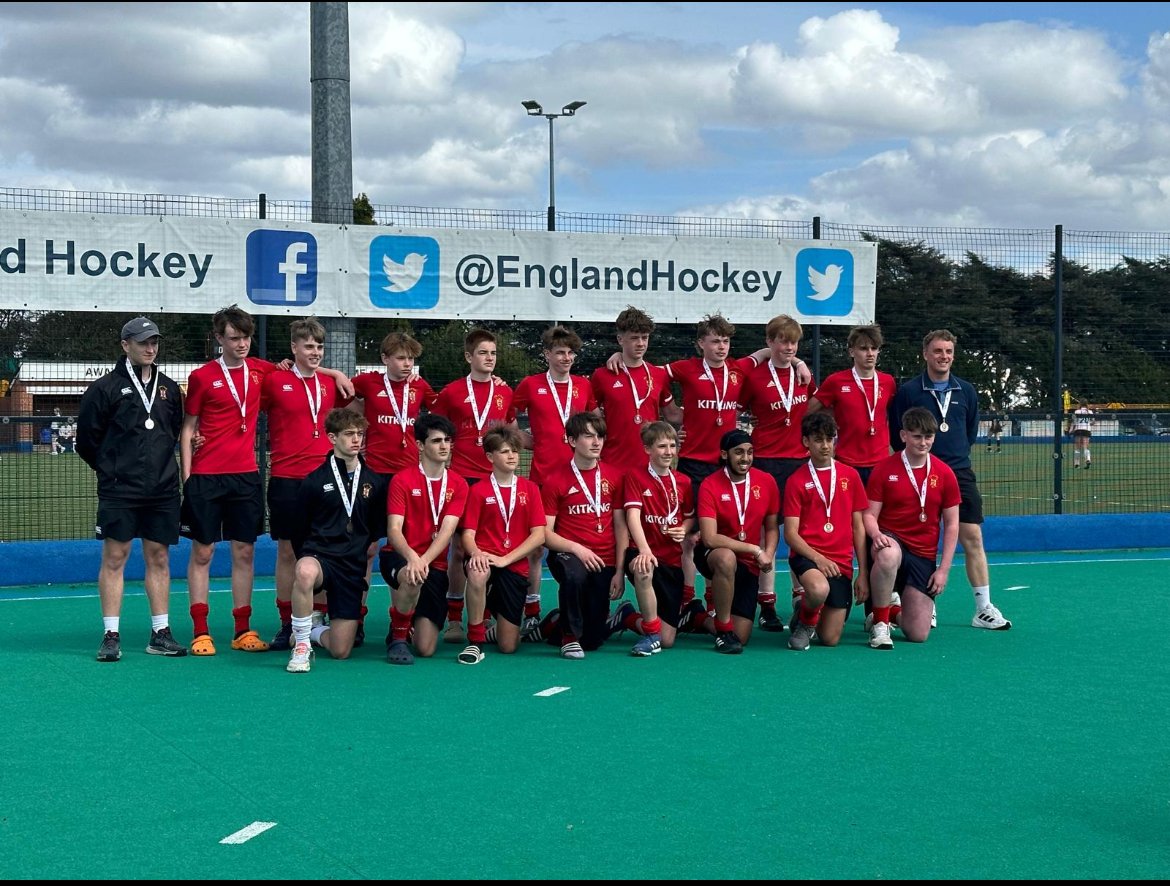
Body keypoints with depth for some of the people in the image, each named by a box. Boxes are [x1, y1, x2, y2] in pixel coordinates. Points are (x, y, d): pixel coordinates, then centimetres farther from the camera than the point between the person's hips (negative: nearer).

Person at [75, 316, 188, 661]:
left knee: (159, 558, 7)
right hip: (119, 491, -4)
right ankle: (111, 636, 1)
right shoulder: (105, 388, -1)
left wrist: (161, 464, 13)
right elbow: (87, 438, 1)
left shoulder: (169, 388, 12)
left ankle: (160, 634, 12)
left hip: (163, 490, 4)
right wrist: (111, 470, 5)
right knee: (114, 558, -4)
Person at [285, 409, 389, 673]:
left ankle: (313, 632, 33)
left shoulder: (375, 483, 8)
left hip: (353, 568, 3)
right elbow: (300, 532, 8)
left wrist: (366, 568, 13)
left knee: (340, 651, -4)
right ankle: (301, 645, -24)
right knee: (305, 572, -43)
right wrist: (306, 559, 4)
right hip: (319, 556, -3)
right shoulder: (314, 482, 1)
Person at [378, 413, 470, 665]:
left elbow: (447, 531, -8)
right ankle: (398, 636, -15)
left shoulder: (458, 485, 3)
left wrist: (424, 560, -26)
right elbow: (394, 530, -12)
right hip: (398, 558, -3)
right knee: (413, 577, -42)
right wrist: (411, 557, -33)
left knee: (426, 649, -6)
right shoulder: (402, 480, -4)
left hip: (435, 565, 3)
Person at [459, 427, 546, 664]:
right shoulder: (478, 491, 2)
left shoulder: (530, 489, 6)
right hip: (486, 560, -1)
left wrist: (505, 559, -14)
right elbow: (468, 534, -3)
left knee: (508, 645, -4)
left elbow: (539, 535, -1)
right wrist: (476, 553, -28)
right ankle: (475, 642, -24)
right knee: (477, 572, -42)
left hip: (515, 567, 1)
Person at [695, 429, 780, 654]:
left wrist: (768, 553, -14)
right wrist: (754, 549, -24)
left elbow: (772, 527, 7)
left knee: (740, 639, -3)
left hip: (748, 566, 4)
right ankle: (723, 630, -23)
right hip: (712, 557, -4)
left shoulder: (766, 482, -4)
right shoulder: (710, 486, -15)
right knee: (727, 558, -42)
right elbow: (709, 538, -23)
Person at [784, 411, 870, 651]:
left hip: (841, 561, 3)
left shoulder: (850, 476, 8)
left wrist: (863, 573, 4)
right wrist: (818, 558, -19)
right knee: (819, 590, -38)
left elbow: (858, 527, 10)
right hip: (807, 555, -3)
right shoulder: (797, 481, 0)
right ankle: (804, 621, -3)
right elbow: (790, 534, -4)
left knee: (830, 638, -5)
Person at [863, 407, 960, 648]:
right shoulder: (884, 469, -3)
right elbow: (870, 515, -3)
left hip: (924, 556, 2)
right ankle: (880, 623, -22)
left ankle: (896, 607, 32)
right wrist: (876, 534, -27)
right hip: (891, 540, -2)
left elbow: (951, 525, 5)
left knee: (918, 634, -6)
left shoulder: (944, 474, 2)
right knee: (888, 554, -43)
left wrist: (943, 569, -2)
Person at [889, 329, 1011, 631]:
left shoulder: (966, 391, 9)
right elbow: (897, 436, 2)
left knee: (973, 538, -2)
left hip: (960, 473, 3)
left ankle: (983, 608, 1)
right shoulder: (907, 391, -2)